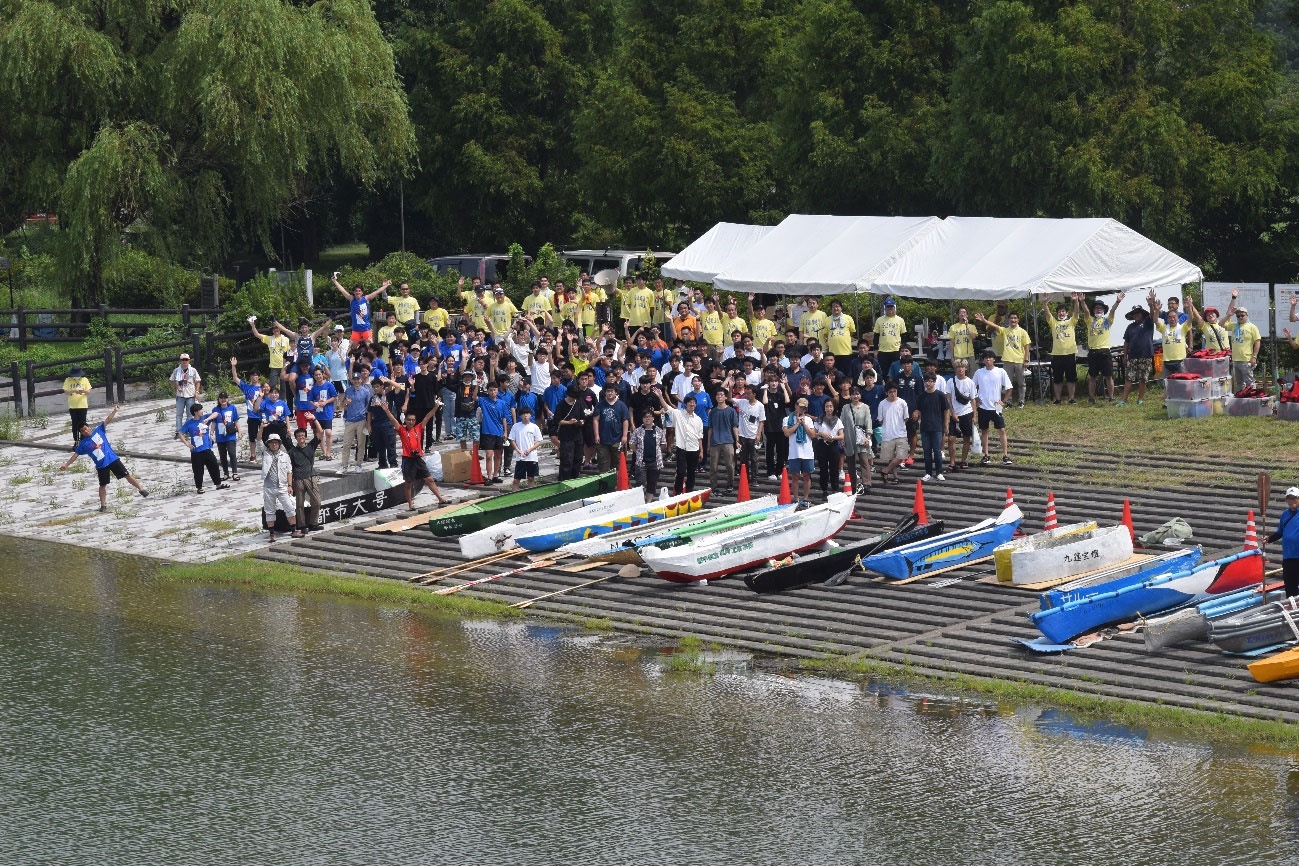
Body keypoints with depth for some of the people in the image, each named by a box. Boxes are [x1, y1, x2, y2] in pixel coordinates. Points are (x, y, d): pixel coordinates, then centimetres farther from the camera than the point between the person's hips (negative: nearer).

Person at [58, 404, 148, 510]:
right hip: (101, 465, 0)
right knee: (103, 485, 4)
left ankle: (141, 489, 12)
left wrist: (114, 411, -14)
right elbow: (75, 455, 8)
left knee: (127, 475, 2)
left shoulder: (98, 430, 3)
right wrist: (66, 464, 2)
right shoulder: (83, 444, 4)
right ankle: (103, 505, 11)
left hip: (113, 459, 0)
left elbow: (107, 420, -2)